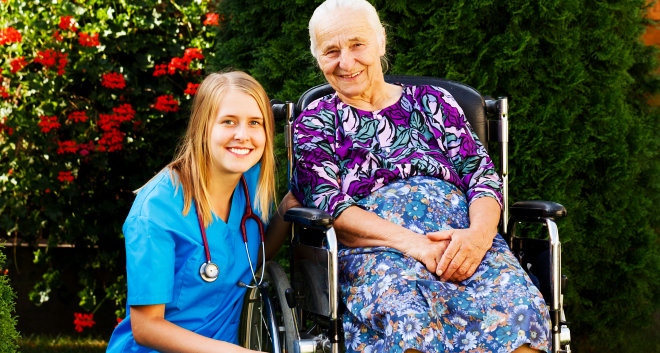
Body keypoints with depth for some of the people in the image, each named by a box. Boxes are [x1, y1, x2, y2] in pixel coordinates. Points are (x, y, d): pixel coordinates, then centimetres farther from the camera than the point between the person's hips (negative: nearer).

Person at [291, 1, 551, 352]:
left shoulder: (432, 103, 22)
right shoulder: (314, 123, 16)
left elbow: (482, 175, 12)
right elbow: (326, 204, 0)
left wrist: (479, 232, -12)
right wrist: (409, 242, -17)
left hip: (461, 235, 2)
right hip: (373, 247, -2)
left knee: (520, 307, -34)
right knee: (409, 315, -41)